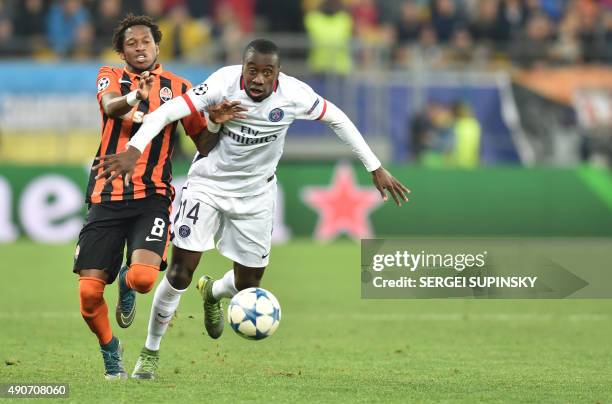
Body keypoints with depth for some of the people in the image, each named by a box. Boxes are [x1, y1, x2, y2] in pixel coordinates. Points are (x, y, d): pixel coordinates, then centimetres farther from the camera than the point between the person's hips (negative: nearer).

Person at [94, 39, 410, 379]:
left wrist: (376, 168, -2)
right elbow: (166, 112, -29)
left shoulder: (294, 95, -20)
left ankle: (212, 292, 45)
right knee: (180, 274, -9)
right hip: (208, 185, -2)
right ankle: (150, 352, 12)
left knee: (247, 287, 7)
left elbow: (337, 120, -4)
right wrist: (133, 151, -43)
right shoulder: (224, 84, -26)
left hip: (255, 195, 2)